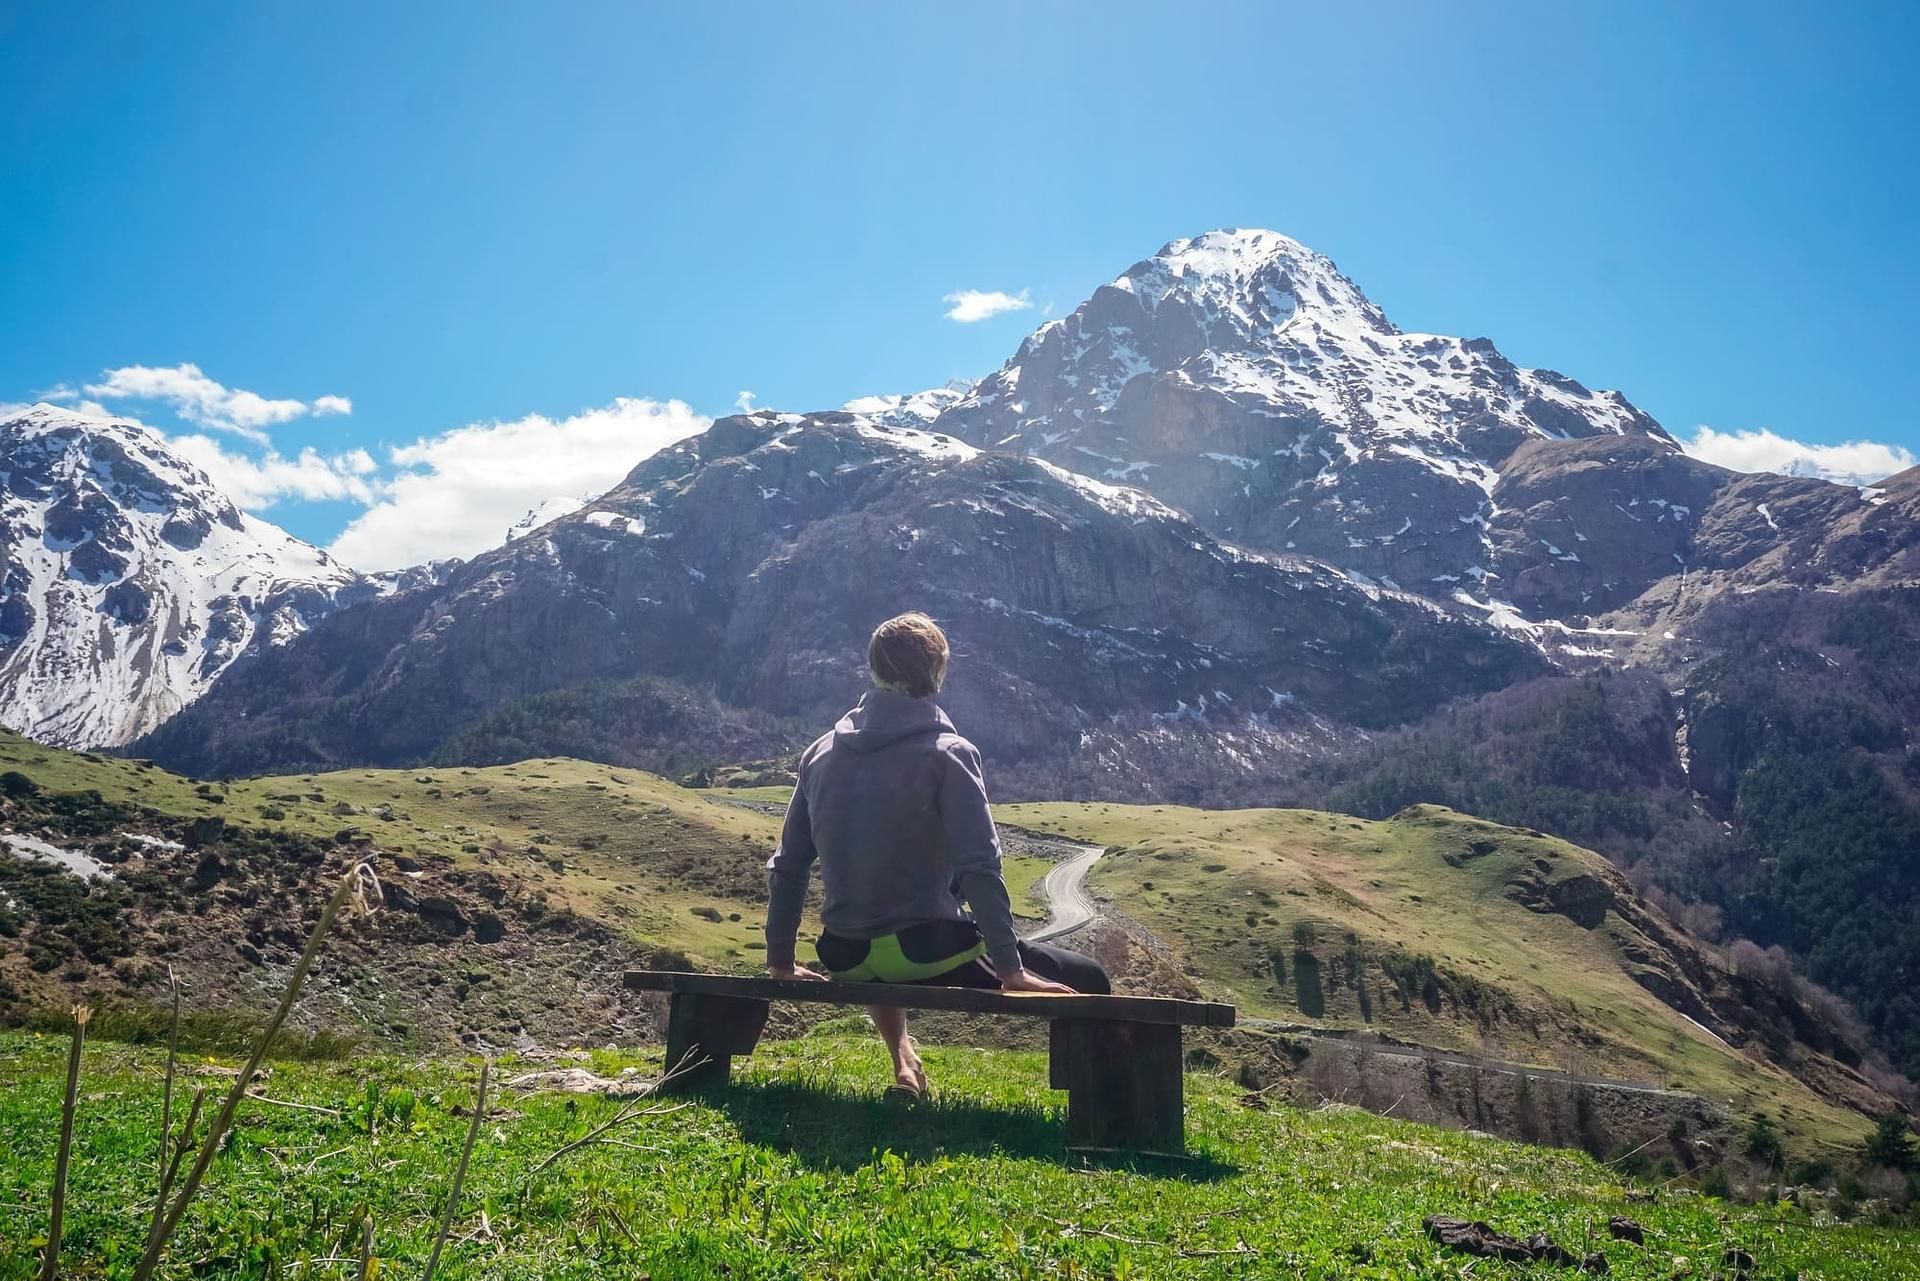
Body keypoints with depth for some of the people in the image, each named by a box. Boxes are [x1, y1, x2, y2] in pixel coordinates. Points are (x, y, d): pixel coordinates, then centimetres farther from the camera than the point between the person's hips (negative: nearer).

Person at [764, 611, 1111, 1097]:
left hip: (845, 959, 5)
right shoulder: (946, 753, -9)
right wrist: (1011, 970, -14)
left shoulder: (821, 753, 7)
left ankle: (903, 1063, 27)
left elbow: (786, 865, 12)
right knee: (1086, 982, 5)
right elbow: (979, 867, -17)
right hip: (925, 951, -5)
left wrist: (781, 961, 21)